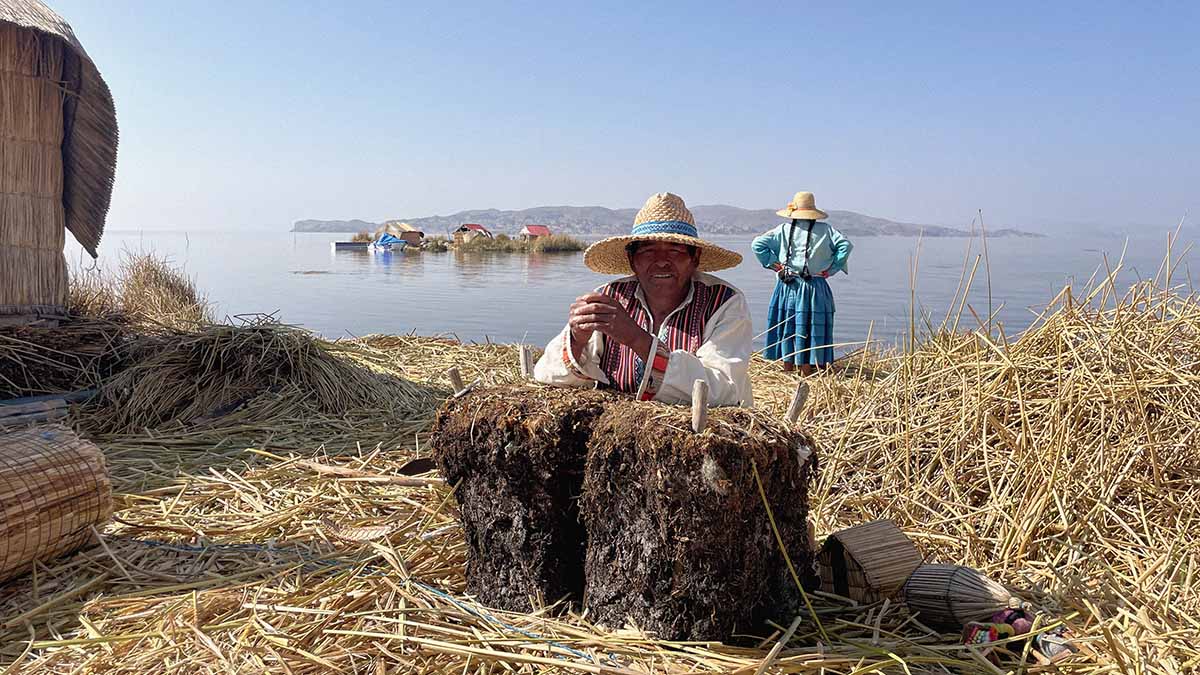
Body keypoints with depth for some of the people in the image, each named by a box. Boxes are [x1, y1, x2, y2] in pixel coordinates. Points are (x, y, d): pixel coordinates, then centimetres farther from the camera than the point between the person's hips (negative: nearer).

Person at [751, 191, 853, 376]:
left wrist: (774, 265, 3)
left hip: (788, 287, 1)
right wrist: (830, 269, -1)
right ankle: (806, 374, 6)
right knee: (810, 328, 3)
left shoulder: (784, 229, 1)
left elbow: (758, 244, -2)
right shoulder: (824, 229, -1)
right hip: (814, 288, -1)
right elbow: (845, 245, -6)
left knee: (787, 326, 11)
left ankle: (788, 372, 17)